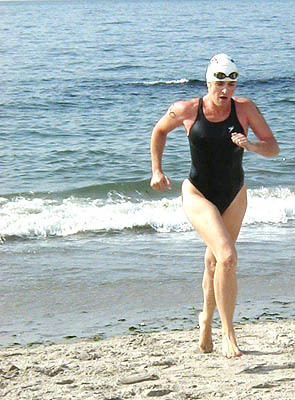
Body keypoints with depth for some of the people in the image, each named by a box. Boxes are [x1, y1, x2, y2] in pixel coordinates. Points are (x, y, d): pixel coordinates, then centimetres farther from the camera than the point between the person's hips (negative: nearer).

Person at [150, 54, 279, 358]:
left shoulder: (244, 108, -7)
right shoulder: (187, 110, -10)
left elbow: (273, 148, -6)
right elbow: (159, 131, 10)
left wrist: (252, 145, -26)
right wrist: (156, 170, 5)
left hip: (234, 196, 3)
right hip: (199, 194, -3)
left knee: (215, 261, 19)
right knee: (228, 257, -23)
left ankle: (206, 320, 44)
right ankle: (228, 334, -18)